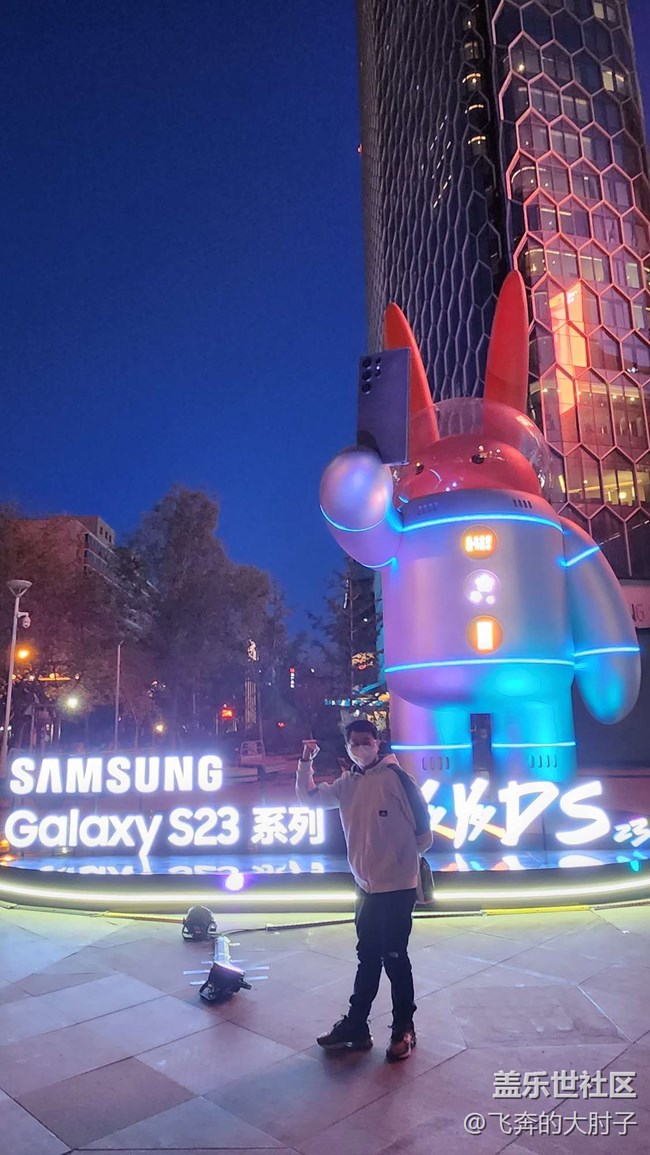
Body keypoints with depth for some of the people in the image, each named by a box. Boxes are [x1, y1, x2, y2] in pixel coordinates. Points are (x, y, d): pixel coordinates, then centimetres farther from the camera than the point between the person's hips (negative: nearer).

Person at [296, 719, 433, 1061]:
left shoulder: (395, 776, -14)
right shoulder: (346, 785, 6)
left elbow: (421, 815, -8)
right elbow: (308, 797, 8)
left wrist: (412, 851, 5)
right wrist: (306, 761, -5)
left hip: (398, 885, -6)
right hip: (366, 886, 6)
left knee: (394, 958, 4)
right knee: (368, 958, 18)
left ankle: (404, 1029, 22)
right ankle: (355, 1026, 30)